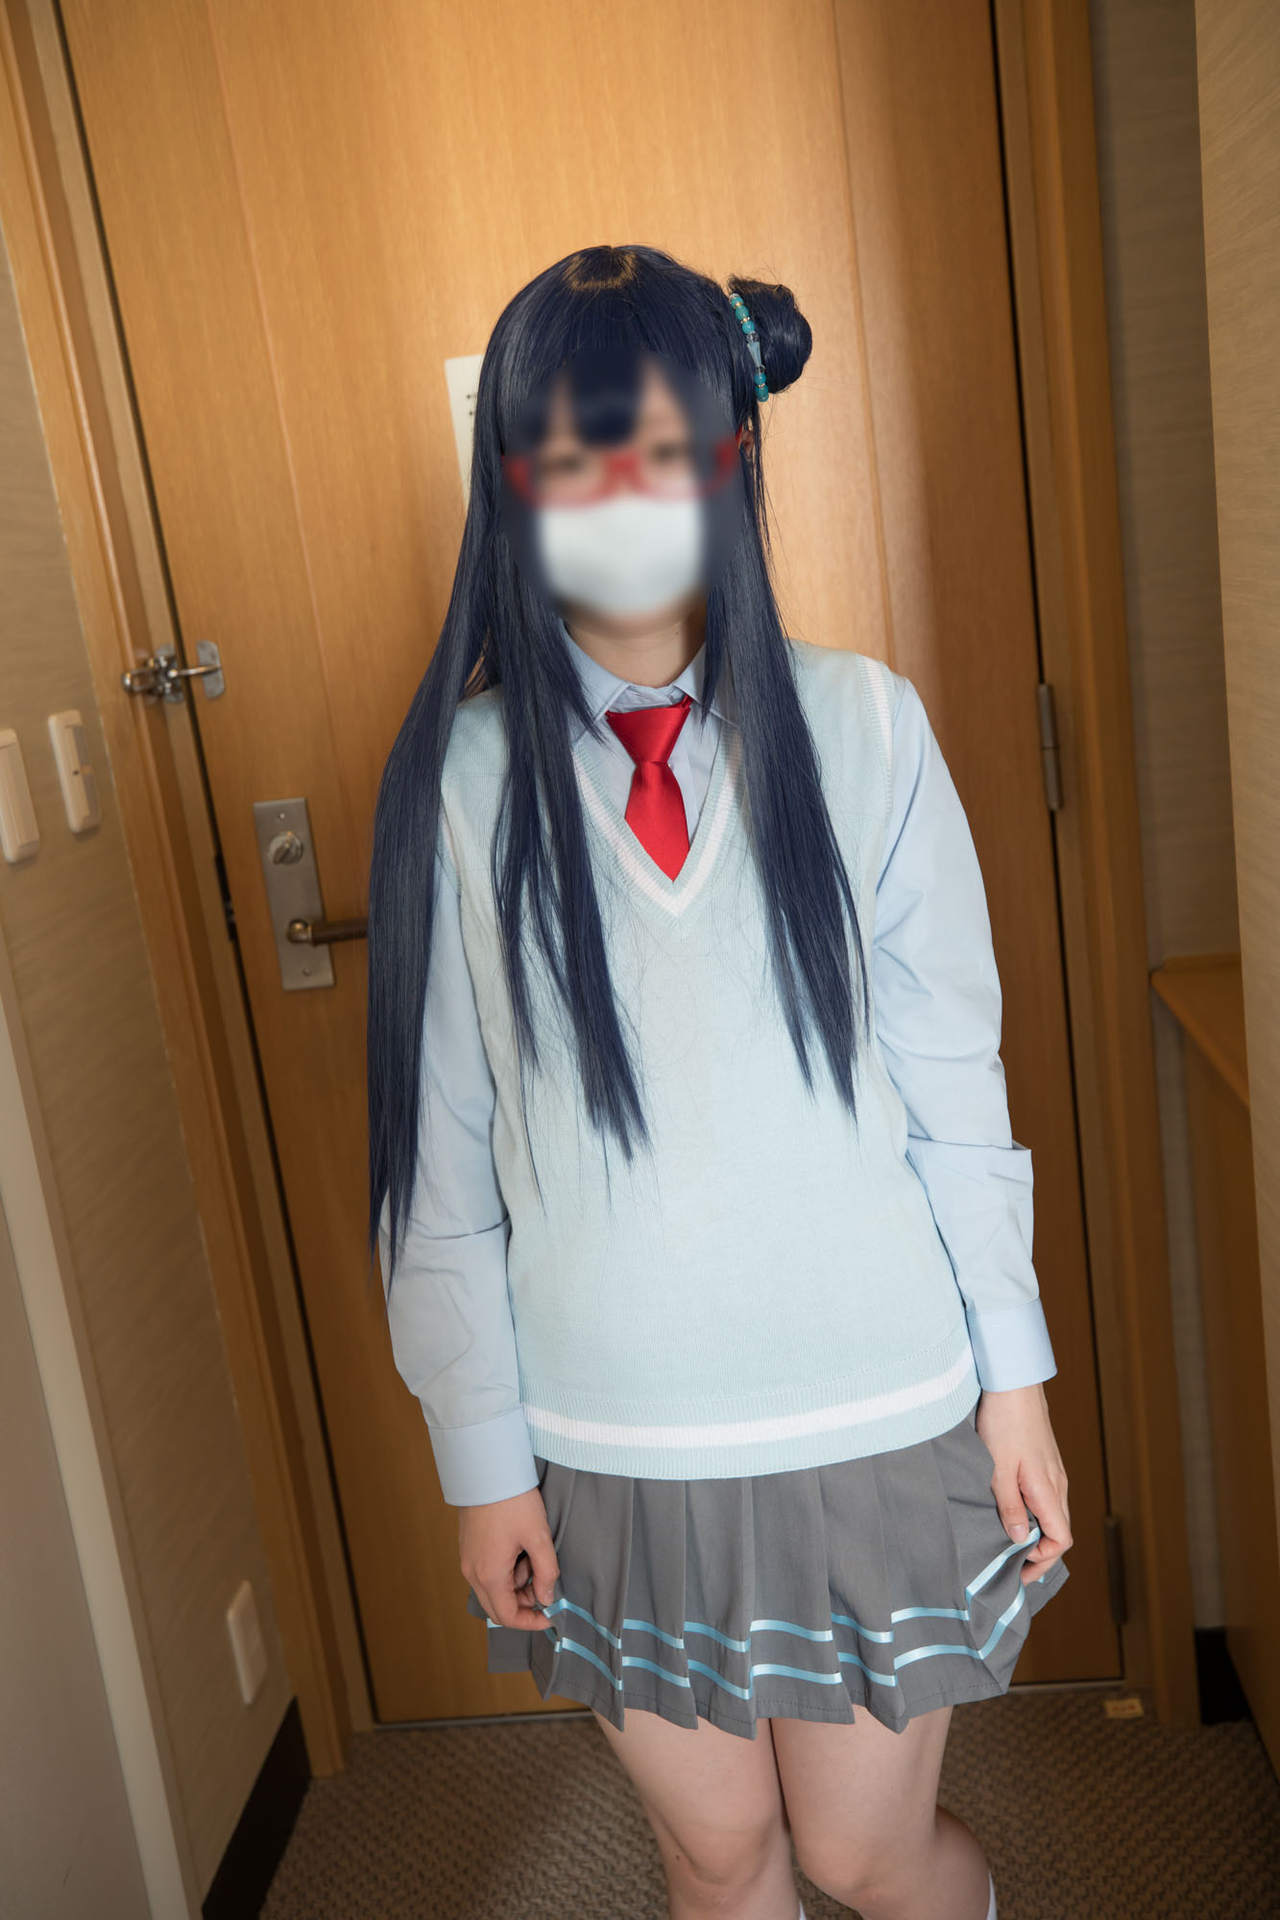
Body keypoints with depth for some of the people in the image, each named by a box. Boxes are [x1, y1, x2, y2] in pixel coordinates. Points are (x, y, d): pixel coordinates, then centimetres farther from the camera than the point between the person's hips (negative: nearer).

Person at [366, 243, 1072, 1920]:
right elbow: (440, 1159, -4)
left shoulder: (861, 726, -7)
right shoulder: (461, 776, -8)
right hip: (608, 1441, 1)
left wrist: (1015, 1375, 1)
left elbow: (957, 1084, -2)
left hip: (874, 1414, 0)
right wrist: (483, 1460, 0)